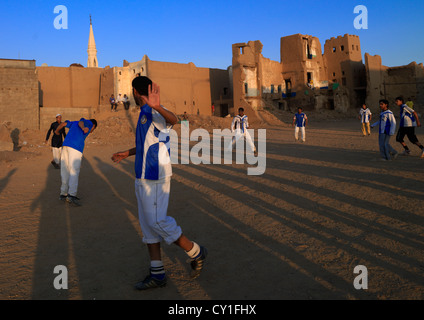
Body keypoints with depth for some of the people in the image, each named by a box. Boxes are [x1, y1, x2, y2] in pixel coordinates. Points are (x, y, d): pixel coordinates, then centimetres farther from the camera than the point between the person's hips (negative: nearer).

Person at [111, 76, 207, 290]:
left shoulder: (154, 112, -14)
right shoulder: (146, 114, 17)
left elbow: (173, 120, -38)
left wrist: (157, 106, -58)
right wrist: (126, 154, 38)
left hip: (154, 178, -10)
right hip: (144, 177, 10)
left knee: (157, 222, -7)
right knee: (148, 224, 11)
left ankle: (196, 253, 14)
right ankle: (157, 274, 18)